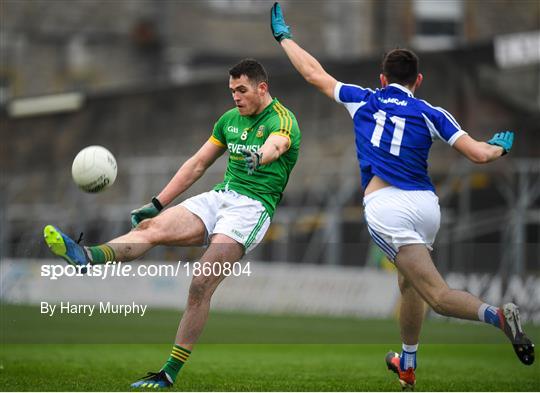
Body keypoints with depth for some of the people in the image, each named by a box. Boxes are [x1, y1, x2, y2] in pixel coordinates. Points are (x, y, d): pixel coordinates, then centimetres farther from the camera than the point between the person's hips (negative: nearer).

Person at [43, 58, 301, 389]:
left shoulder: (282, 120, -4)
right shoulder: (230, 118, 19)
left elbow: (275, 144, -29)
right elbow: (198, 164, 23)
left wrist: (259, 155, -54)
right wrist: (157, 204, 17)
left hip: (253, 206, -7)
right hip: (220, 196, 7)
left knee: (201, 286, -21)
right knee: (151, 227, -22)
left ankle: (170, 373, -16)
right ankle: (88, 257, -48)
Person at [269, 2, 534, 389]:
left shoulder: (364, 100, 12)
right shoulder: (430, 113, 11)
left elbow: (315, 74, 22)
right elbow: (479, 154, 2)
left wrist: (284, 36, 38)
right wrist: (501, 146, 26)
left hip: (385, 207, -3)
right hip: (426, 204, 3)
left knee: (439, 295, -11)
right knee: (409, 283, 27)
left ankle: (497, 315, -40)